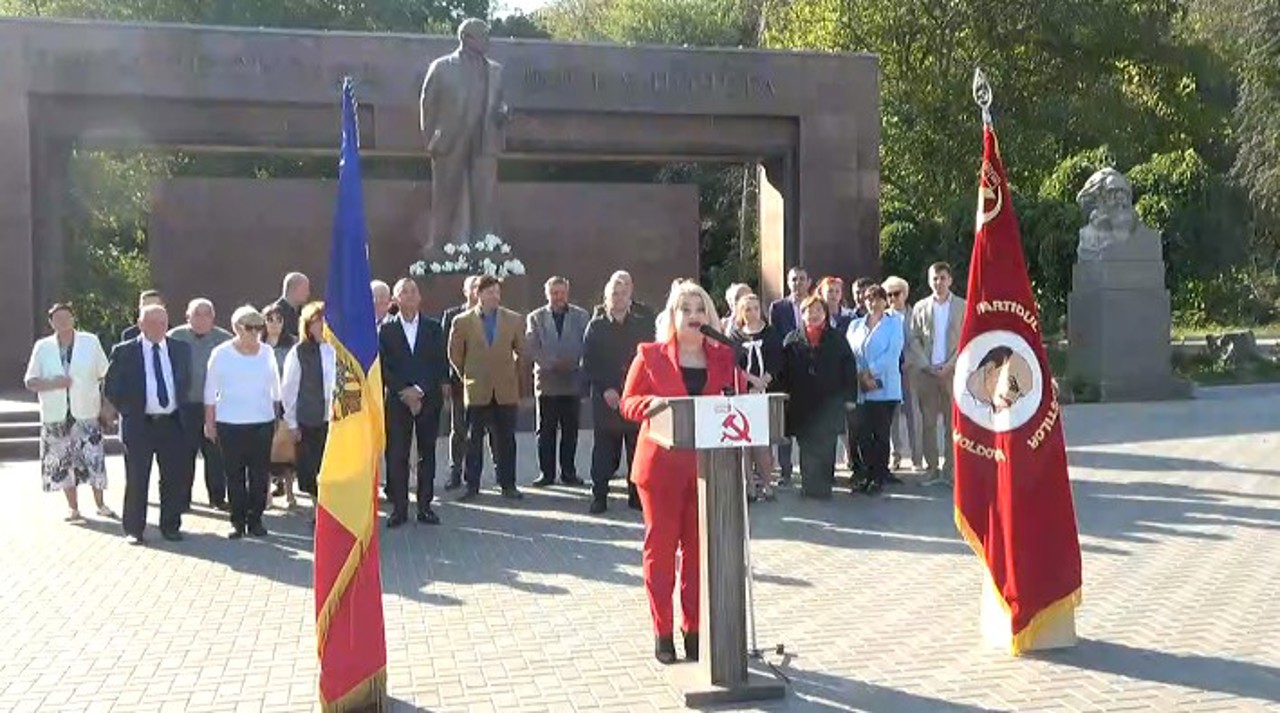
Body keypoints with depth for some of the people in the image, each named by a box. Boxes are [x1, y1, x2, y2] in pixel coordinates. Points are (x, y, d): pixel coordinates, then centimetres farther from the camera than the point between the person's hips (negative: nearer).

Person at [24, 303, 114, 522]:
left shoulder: (91, 342, 2)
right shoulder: (43, 347, 4)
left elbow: (105, 376, 5)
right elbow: (30, 382, 4)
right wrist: (53, 384, -14)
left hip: (87, 414, -1)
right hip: (56, 416, 2)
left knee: (94, 460, -4)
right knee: (63, 462, 6)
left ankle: (100, 504, 11)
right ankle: (73, 507, 18)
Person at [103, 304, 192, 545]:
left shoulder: (181, 350, 7)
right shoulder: (124, 352, -3)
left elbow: (187, 381, 18)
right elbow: (109, 387, 2)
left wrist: (180, 406, 9)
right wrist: (127, 410, -2)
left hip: (172, 423, 3)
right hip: (139, 424, -3)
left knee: (174, 479, 7)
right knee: (136, 480, 3)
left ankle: (170, 526, 19)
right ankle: (133, 529, 13)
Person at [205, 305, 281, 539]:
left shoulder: (267, 352, 7)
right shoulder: (221, 354, -1)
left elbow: (275, 387, 13)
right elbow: (210, 390, 3)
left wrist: (279, 415, 11)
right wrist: (209, 422, 1)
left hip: (263, 423, 2)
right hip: (230, 423, -2)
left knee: (259, 474, 3)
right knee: (234, 474, 3)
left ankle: (255, 519, 13)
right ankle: (238, 521, 11)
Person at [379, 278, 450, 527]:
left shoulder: (433, 328, 7)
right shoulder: (386, 330, 5)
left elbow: (441, 364, 1)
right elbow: (382, 367, 0)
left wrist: (419, 390, -9)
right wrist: (403, 391, -11)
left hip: (428, 399, 1)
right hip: (397, 400, -1)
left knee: (427, 453, 5)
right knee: (397, 455, -3)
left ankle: (425, 506, 12)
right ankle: (399, 508, 4)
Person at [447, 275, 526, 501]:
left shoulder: (514, 320, 4)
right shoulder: (462, 322, 0)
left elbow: (521, 352, 14)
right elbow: (455, 355, 10)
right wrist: (467, 376, 11)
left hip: (506, 390, 1)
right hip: (477, 390, -1)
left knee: (506, 439, 4)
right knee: (473, 440, 3)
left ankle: (508, 484, 11)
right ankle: (472, 485, 10)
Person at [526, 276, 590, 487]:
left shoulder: (581, 316, 9)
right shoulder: (535, 318, 7)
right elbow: (532, 348, -2)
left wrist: (578, 365, -12)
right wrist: (552, 364, -14)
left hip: (573, 380, 1)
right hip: (546, 380, -1)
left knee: (570, 430, 4)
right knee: (546, 430, 1)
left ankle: (569, 472, 12)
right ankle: (546, 473, 7)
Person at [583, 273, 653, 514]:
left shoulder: (643, 325, 9)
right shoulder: (596, 327, 7)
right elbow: (588, 364, 2)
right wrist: (606, 389, -8)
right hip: (606, 399, -1)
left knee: (638, 448, 0)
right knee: (604, 451, 0)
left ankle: (637, 494, 9)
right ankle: (599, 495, 6)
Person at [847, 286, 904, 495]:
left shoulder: (894, 322, 8)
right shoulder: (855, 325, 17)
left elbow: (893, 352, -5)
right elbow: (850, 354, 7)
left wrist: (871, 372, -12)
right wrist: (861, 376, -9)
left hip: (884, 388, -3)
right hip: (860, 389, 3)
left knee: (881, 433, -2)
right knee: (862, 433, 0)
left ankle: (880, 476, 5)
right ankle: (868, 473, 11)